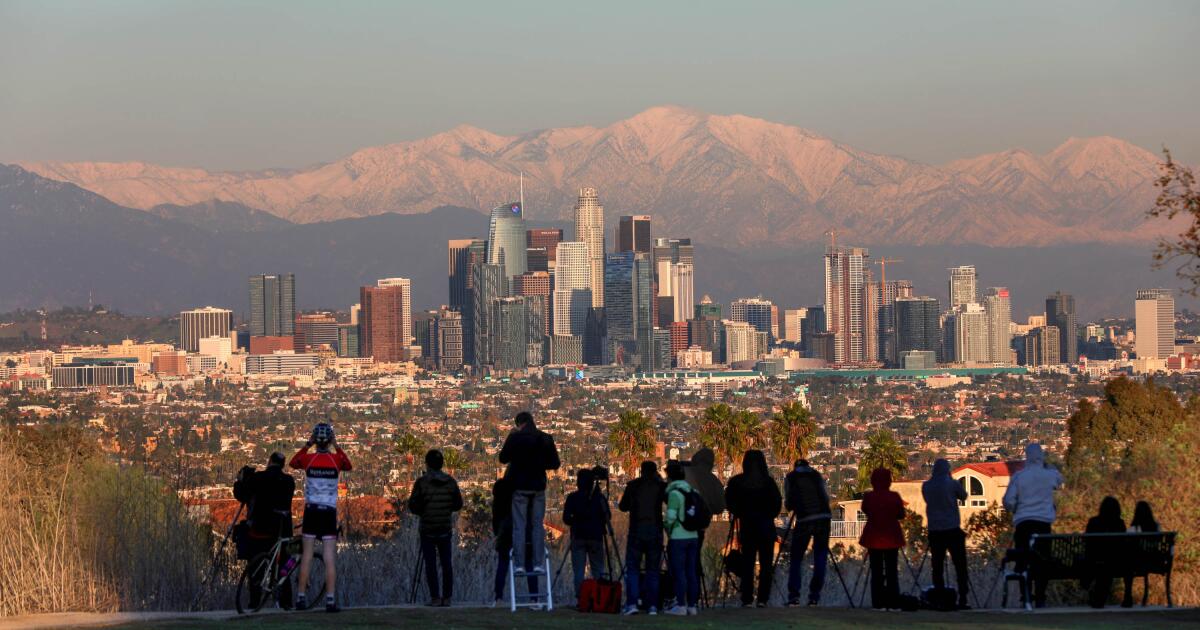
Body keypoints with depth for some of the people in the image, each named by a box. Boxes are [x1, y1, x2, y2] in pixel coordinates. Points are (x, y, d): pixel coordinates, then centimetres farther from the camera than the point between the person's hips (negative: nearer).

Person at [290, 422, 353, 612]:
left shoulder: (308, 458, -6)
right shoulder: (336, 459, -5)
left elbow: (292, 463, 17)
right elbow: (348, 466, 19)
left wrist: (307, 445, 14)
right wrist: (337, 447, 15)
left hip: (311, 511, 1)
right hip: (329, 513, -1)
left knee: (306, 557, 8)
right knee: (329, 559, -2)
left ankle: (301, 598, 12)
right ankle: (330, 601, -8)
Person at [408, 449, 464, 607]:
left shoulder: (422, 482, -11)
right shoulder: (450, 482, 0)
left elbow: (413, 505, -9)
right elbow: (458, 504, 5)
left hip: (427, 528, -3)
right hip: (446, 528, 3)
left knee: (430, 563, 0)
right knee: (446, 562, 7)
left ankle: (435, 597, -5)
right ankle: (447, 597, 5)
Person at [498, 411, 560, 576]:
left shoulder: (515, 437, -7)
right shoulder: (546, 439, 2)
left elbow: (503, 458, 2)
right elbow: (555, 463, 6)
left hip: (520, 487, -3)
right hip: (538, 487, 3)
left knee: (519, 525, 0)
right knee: (538, 525, 7)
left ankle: (520, 564, -5)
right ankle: (537, 563, 3)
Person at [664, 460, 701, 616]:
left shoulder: (674, 493, -13)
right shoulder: (692, 491, 9)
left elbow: (670, 517, -18)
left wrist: (667, 529, 0)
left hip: (678, 538, -7)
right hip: (693, 536, 7)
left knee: (679, 572, -3)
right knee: (691, 572, 10)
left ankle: (681, 605, -4)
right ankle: (692, 605, 11)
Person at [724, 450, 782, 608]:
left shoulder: (737, 482, -4)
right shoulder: (768, 482, -7)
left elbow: (728, 501, -4)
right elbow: (778, 502, -8)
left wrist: (739, 514, 11)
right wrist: (770, 515, 8)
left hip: (746, 525, 1)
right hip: (766, 525, -1)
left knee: (747, 563, 6)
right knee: (766, 563, 5)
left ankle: (747, 599, 1)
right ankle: (763, 599, 0)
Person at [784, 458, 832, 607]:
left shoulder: (790, 478, 13)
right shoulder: (817, 475, 19)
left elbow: (788, 504, 10)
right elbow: (826, 497, 16)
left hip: (803, 519, -2)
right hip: (824, 517, 2)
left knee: (796, 558, 6)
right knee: (820, 557, 6)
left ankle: (793, 596, -4)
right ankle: (814, 596, -1)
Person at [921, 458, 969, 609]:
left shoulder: (926, 486, 3)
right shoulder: (952, 484, -6)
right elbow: (963, 496, 10)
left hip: (934, 530, 3)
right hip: (952, 529, -3)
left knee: (937, 566, 5)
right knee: (960, 565, 0)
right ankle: (962, 599, -7)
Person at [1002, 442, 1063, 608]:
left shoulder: (1019, 476, 0)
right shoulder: (1050, 475, 3)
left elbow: (1008, 501, 0)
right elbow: (1059, 480, 28)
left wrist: (1013, 510, 21)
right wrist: (1046, 465, 23)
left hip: (1023, 522, -1)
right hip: (1044, 522, 1)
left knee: (1023, 561, 3)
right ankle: (1040, 598, 0)